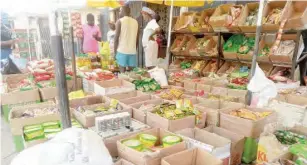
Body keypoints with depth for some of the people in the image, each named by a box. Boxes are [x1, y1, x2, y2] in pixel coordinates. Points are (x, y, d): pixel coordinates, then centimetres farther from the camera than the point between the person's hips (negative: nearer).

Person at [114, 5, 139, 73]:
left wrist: (115, 50, 1)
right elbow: (137, 39, 13)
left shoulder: (119, 21, -3)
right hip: (132, 51, 4)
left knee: (122, 71, 1)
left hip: (122, 50, -4)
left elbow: (116, 37, -6)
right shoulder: (135, 22, 10)